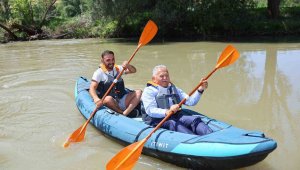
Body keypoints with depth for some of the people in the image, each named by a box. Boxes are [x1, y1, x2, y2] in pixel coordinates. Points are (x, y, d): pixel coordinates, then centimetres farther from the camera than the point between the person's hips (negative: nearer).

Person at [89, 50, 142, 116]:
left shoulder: (118, 68, 13)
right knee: (108, 99, -38)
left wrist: (128, 66, -14)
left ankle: (125, 113, -30)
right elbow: (92, 88, -13)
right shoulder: (99, 72, -3)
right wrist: (96, 98, -34)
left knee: (138, 92, -13)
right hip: (110, 101, -5)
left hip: (122, 100, 5)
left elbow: (133, 71, 10)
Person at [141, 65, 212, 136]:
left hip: (177, 116, 5)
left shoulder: (174, 89, 27)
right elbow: (150, 110, -9)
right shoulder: (149, 91, 7)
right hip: (159, 119, -5)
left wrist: (200, 90, 1)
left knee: (195, 119, -22)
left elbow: (190, 101, 16)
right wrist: (167, 112, -25)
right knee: (173, 124, -35)